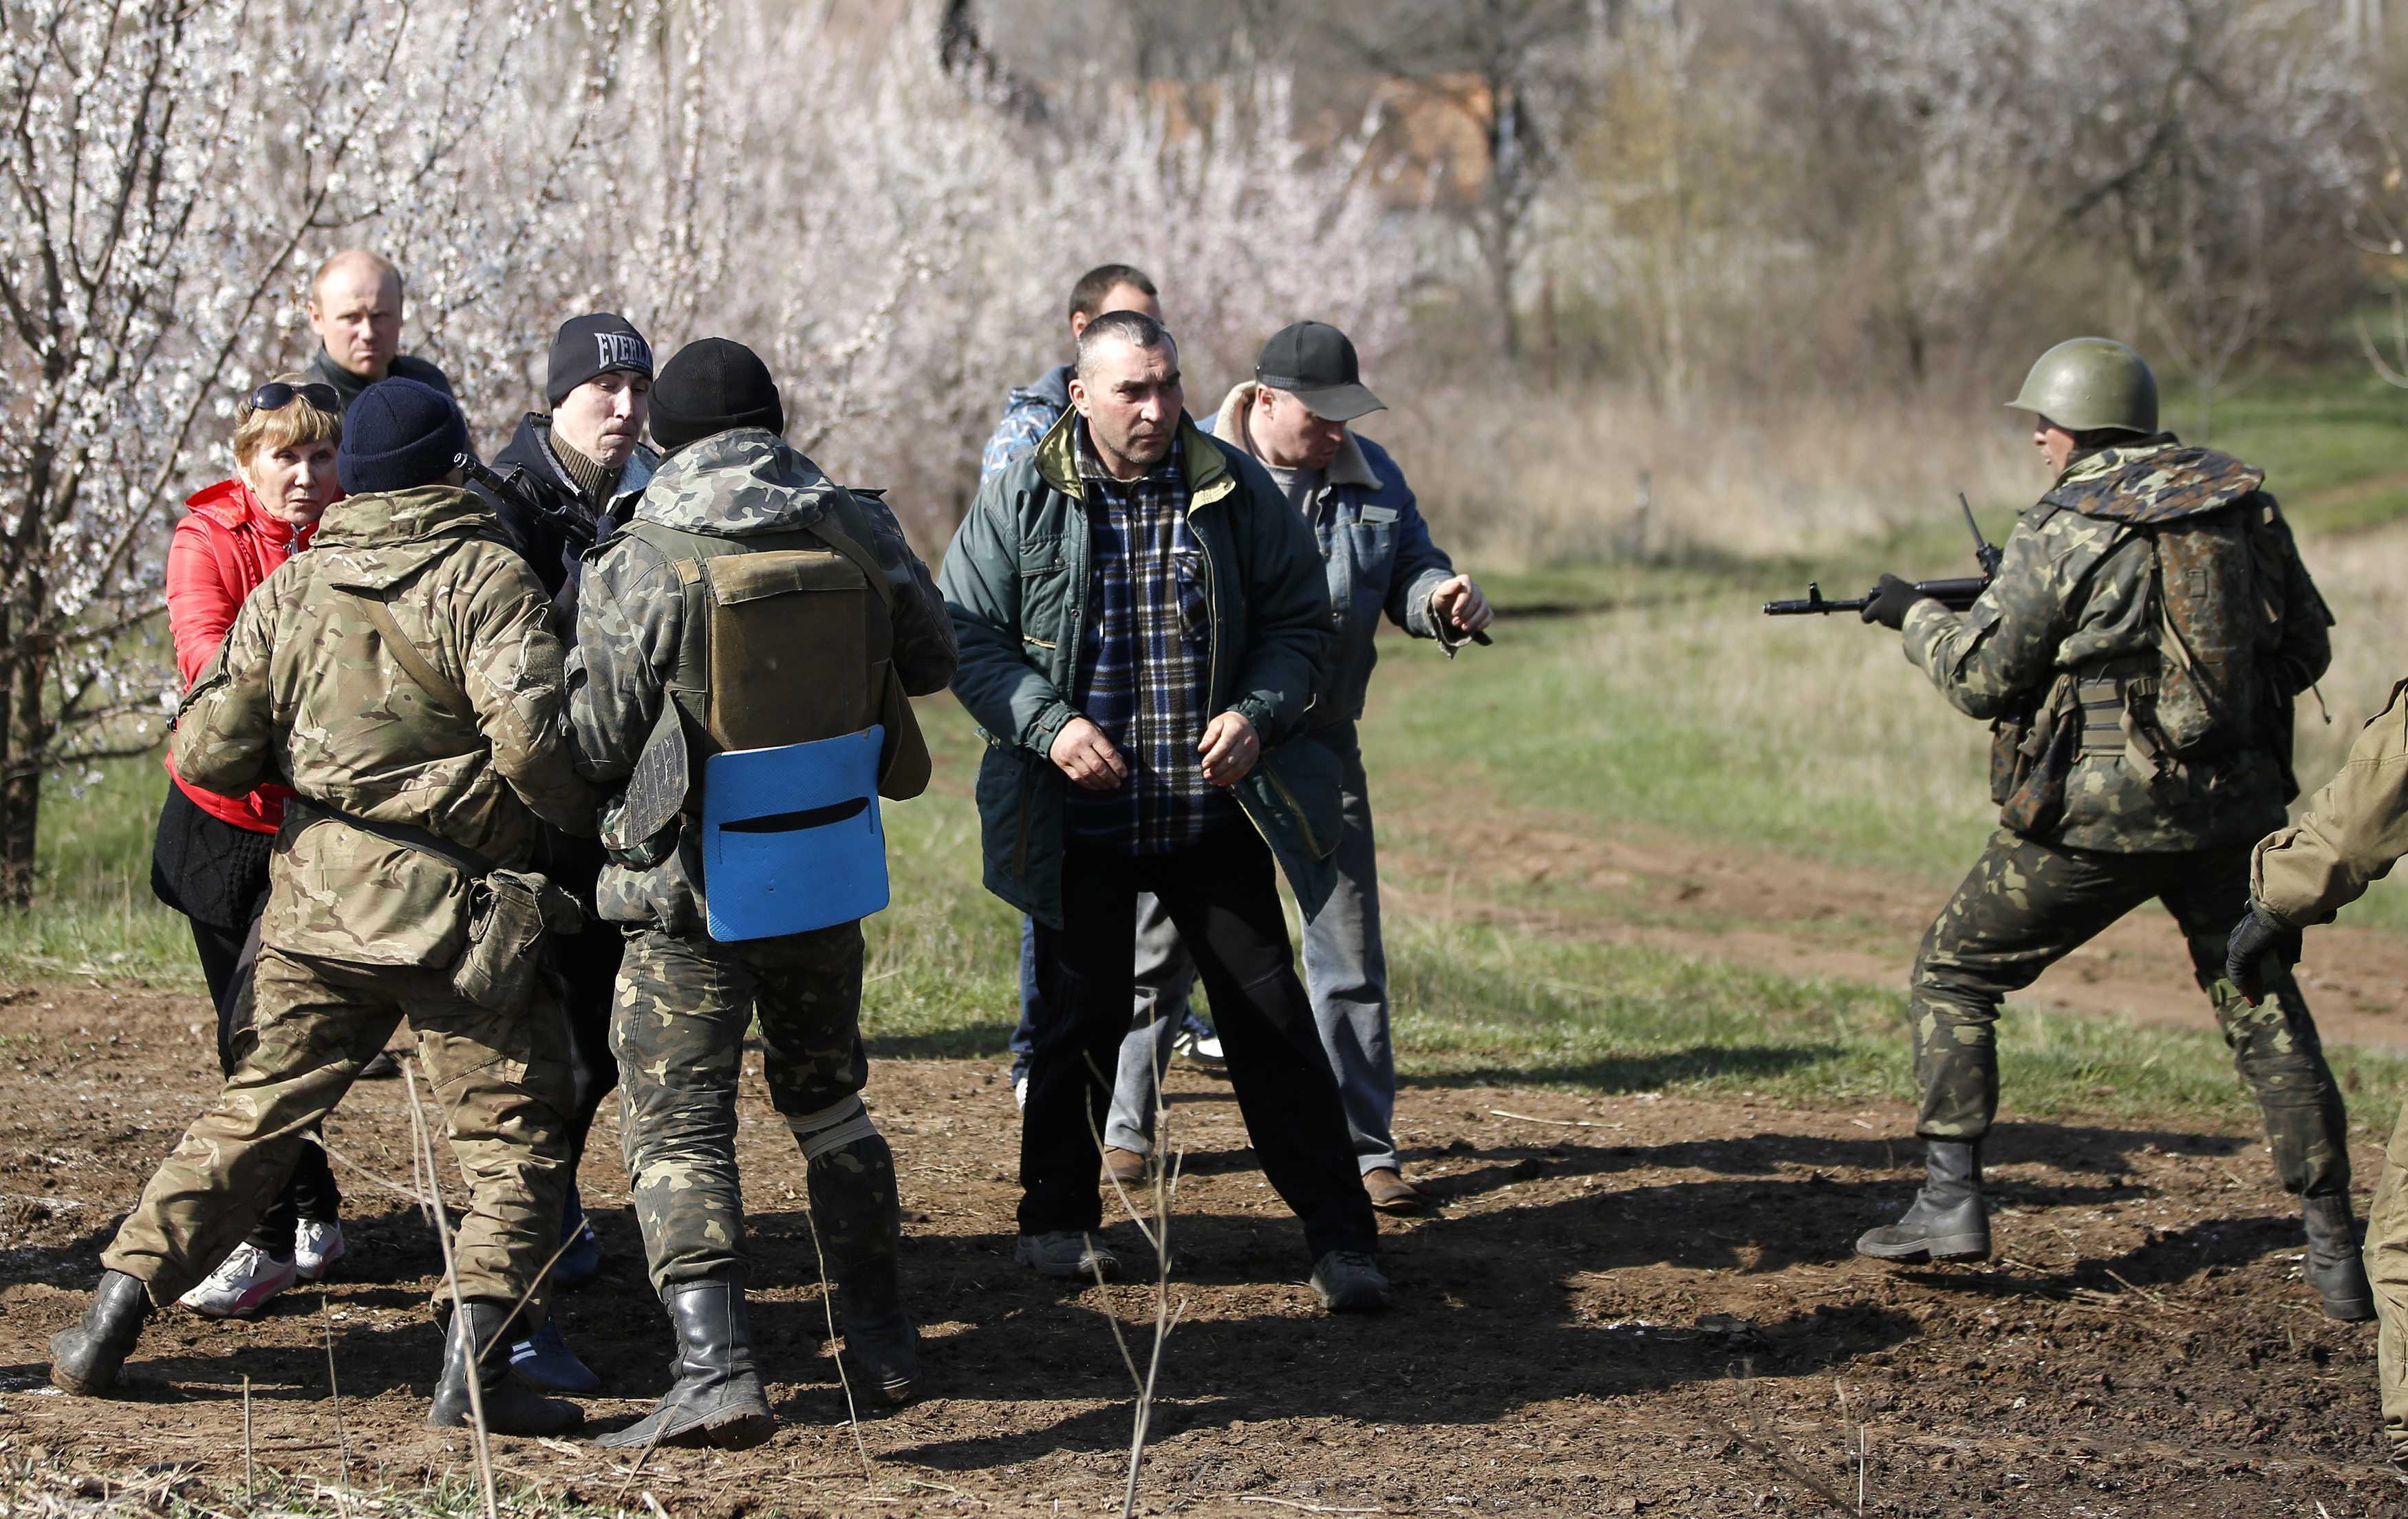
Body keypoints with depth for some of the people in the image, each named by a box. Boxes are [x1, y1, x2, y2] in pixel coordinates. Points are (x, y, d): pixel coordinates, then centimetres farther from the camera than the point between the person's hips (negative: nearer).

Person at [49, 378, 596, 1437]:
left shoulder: (290, 589, 6)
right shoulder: (486, 576, -8)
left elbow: (207, 753, 3)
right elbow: (528, 733, -20)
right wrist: (581, 816, -1)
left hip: (318, 908, 5)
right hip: (457, 911, -4)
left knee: (255, 1112, 16)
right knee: (515, 1135, 4)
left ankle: (113, 1318, 15)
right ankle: (474, 1367, -7)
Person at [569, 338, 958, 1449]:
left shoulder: (635, 568, -15)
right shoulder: (854, 530, -3)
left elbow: (595, 747, -9)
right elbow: (931, 660, 11)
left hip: (691, 888, -4)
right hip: (827, 863, 5)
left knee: (680, 1127, -1)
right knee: (827, 1096, 23)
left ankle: (716, 1369, -15)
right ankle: (884, 1341, 29)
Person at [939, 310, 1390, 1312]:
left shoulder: (1236, 492, 1)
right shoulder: (1021, 502, -4)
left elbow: (1299, 619, 8)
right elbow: (965, 635, -2)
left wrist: (1259, 713, -10)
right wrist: (1048, 724, -17)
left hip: (1214, 812, 1)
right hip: (1082, 821, -1)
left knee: (1272, 1020, 1)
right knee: (1081, 1020, 9)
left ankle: (1339, 1237, 6)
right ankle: (1057, 1218, 28)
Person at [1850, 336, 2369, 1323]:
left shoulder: (2060, 533, -11)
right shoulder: (2245, 504, 5)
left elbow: (1980, 679, -6)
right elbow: (2307, 647, 11)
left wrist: (1914, 616, 12)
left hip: (2097, 816, -5)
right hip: (2232, 806, 5)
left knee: (1955, 975, 12)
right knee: (2263, 1012, 12)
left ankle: (1951, 1203, 6)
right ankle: (2334, 1252, 6)